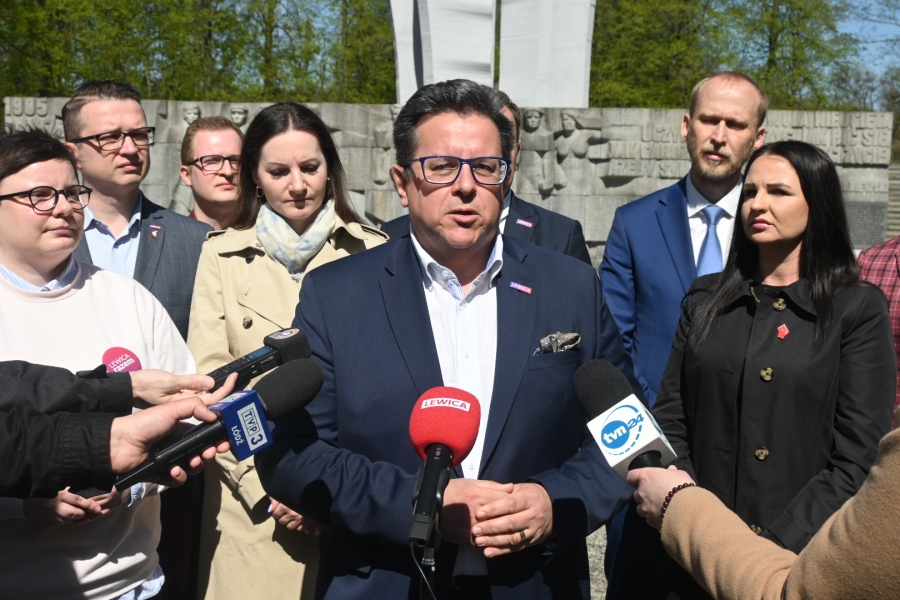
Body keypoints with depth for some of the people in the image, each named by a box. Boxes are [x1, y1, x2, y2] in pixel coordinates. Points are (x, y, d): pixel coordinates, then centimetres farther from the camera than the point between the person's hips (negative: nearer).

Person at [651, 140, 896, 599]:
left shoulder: (858, 309, -5)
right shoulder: (707, 299, 6)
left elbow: (857, 461, -10)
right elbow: (670, 419, 3)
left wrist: (774, 548, -18)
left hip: (804, 558, -3)